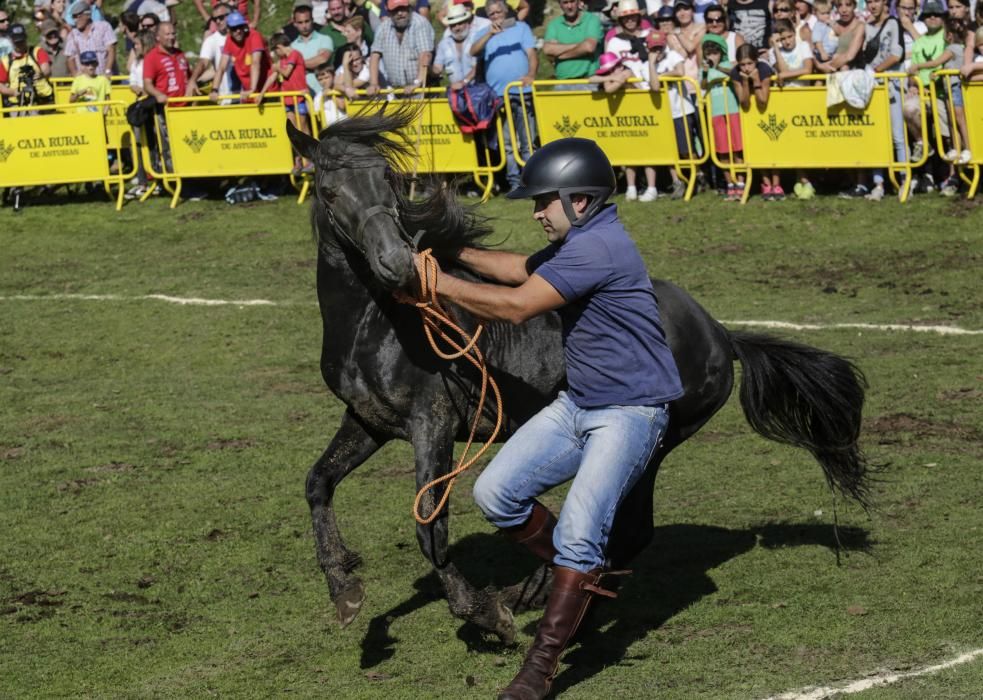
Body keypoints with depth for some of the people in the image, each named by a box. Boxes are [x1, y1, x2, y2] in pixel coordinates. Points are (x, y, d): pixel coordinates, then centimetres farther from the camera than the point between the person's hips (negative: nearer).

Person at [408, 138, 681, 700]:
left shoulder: (598, 247, -23)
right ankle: (587, 578, 18)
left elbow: (517, 306, -23)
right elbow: (520, 269, 26)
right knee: (495, 494, 2)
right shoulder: (580, 241, 9)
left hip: (630, 412, -10)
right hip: (577, 406, 10)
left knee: (579, 532, -21)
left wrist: (440, 283, -14)